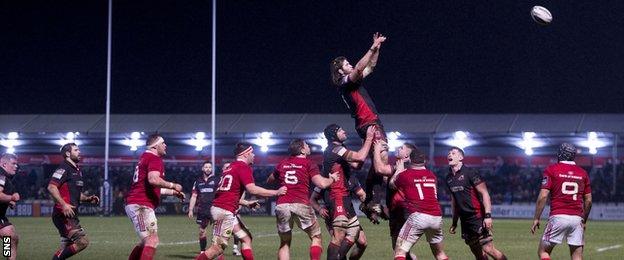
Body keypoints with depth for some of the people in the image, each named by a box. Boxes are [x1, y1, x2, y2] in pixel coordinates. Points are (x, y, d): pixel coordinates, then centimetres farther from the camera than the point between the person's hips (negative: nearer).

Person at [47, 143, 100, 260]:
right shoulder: (64, 168, -9)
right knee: (83, 241, -17)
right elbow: (51, 187, -21)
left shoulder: (77, 171, 21)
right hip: (63, 214, -10)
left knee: (66, 247, 12)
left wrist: (88, 198, 12)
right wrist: (63, 204, -29)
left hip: (71, 214, 10)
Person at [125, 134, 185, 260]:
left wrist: (173, 192, 30)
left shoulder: (145, 158, 24)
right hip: (141, 206, -11)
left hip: (133, 204, 11)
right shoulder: (155, 159, -8)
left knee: (145, 241, 18)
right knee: (152, 240, -15)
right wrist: (173, 185, -14)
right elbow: (153, 180, -28)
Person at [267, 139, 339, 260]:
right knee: (316, 237, 12)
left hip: (281, 205, 4)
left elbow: (269, 180, 34)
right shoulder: (309, 164, 5)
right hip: (301, 204, -4)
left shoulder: (282, 164, 18)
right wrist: (332, 178, 14)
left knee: (285, 242, 16)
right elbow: (322, 184, -6)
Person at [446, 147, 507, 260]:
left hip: (478, 217, -7)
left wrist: (488, 215, -19)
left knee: (488, 249, -16)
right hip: (465, 220, 7)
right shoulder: (449, 178, 12)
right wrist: (454, 222, 22)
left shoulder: (470, 173, -8)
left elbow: (484, 193, -11)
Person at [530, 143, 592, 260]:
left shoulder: (551, 170, 1)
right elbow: (588, 200, 13)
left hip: (558, 216, -3)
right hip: (577, 218, 4)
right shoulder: (583, 173, 13)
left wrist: (536, 219, -2)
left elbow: (543, 196, -6)